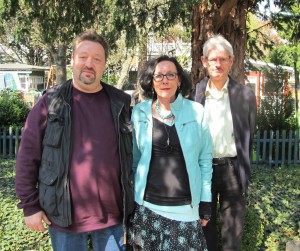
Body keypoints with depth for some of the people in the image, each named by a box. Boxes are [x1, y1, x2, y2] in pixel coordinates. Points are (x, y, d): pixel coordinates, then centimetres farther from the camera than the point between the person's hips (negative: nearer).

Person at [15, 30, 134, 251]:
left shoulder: (120, 103, 2)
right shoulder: (52, 102, -4)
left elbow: (134, 156, 9)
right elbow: (28, 156, -4)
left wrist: (132, 201, 9)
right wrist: (30, 205, -5)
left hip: (113, 216, 2)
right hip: (65, 217, -1)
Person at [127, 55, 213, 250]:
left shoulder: (196, 111, -2)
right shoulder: (139, 112, 0)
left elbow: (205, 159, 3)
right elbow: (134, 158, 8)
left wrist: (206, 202, 2)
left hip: (185, 207, -1)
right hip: (146, 205, 1)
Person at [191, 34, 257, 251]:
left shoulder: (245, 95, -3)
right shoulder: (194, 93, 1)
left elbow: (249, 137, 4)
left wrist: (243, 169, 4)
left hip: (232, 169, -1)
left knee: (233, 233, 9)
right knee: (204, 229, 16)